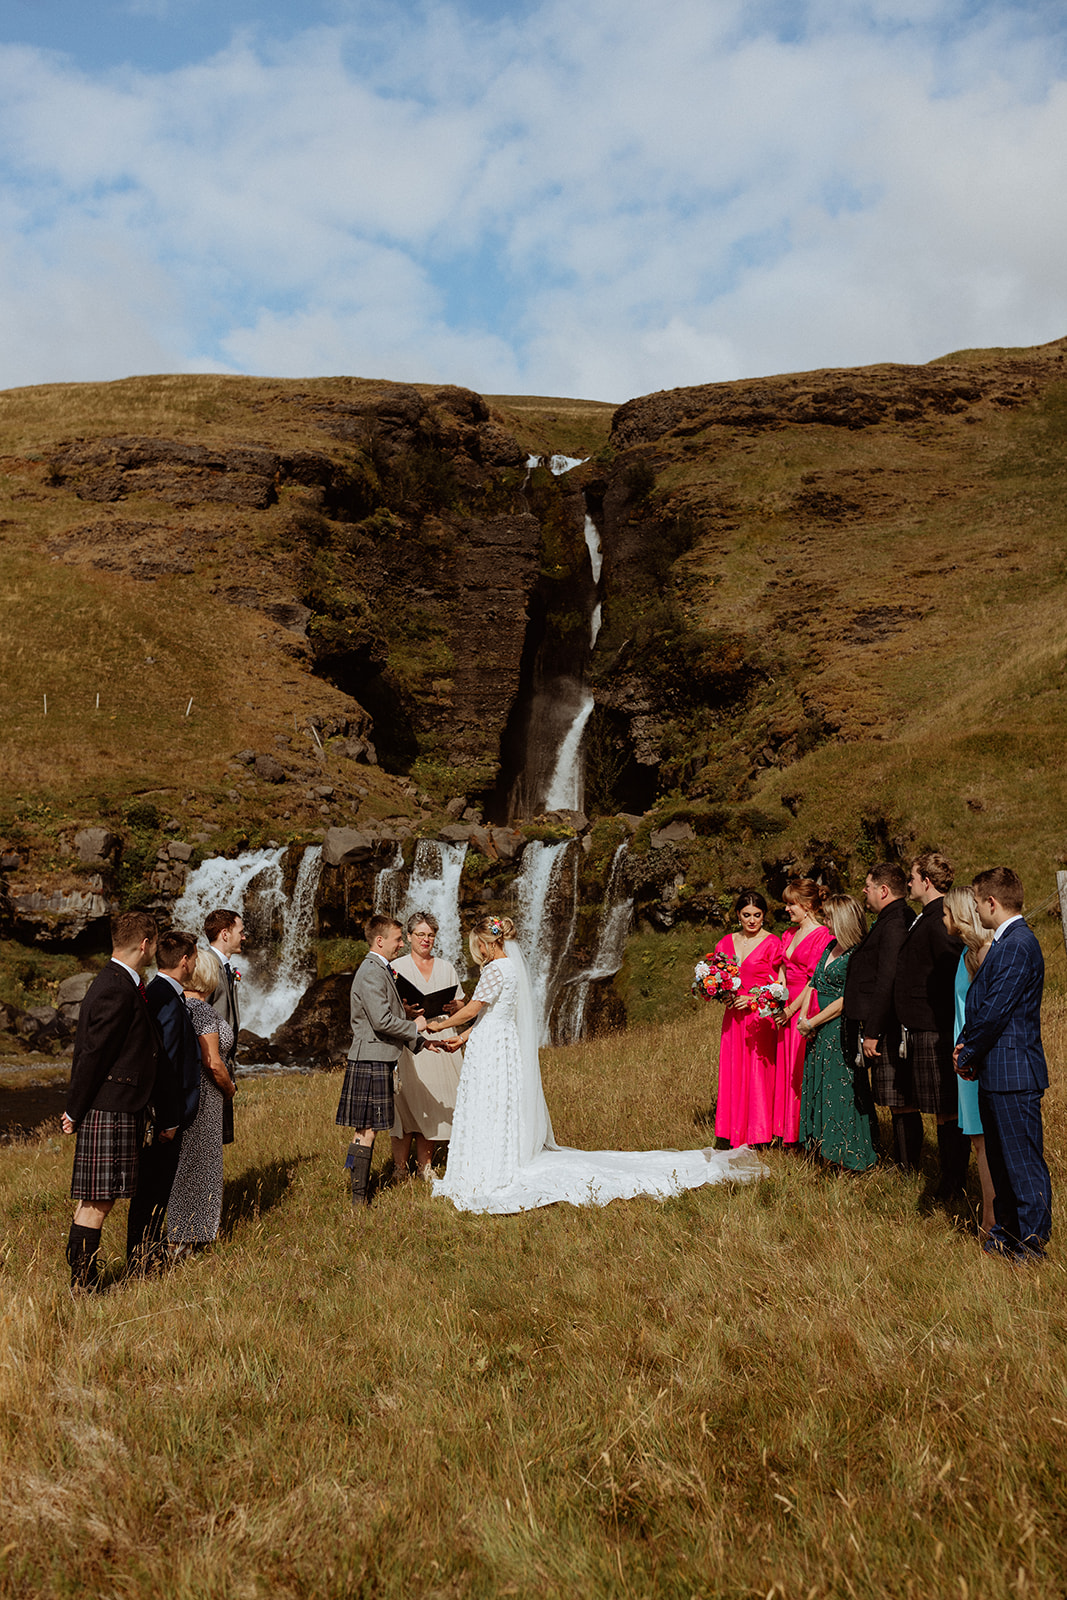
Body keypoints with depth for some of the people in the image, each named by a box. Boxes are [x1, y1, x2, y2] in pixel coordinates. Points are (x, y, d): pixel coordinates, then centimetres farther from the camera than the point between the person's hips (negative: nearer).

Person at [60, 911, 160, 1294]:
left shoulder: (122, 984, 14)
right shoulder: (117, 990, -18)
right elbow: (93, 1053, -17)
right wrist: (74, 1111, -11)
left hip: (117, 1108, 10)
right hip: (110, 1108, -10)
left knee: (95, 1199, 14)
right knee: (98, 1200, -4)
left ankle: (82, 1280, 21)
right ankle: (81, 1287, 2)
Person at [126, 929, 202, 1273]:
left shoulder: (156, 993, 10)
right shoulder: (168, 999, -21)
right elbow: (164, 1063, -23)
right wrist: (169, 1121, -20)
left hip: (162, 1112, 10)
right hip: (165, 1114, -10)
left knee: (155, 1185, 19)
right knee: (153, 1188, 1)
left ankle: (147, 1251, 30)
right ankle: (141, 1260, 11)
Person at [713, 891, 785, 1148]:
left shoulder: (772, 943, -4)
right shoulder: (726, 943, 12)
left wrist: (752, 999, -15)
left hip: (760, 1017, -5)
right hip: (733, 1018, 5)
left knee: (759, 1074, -5)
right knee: (733, 1073, 5)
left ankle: (759, 1137, 4)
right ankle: (736, 1136, 12)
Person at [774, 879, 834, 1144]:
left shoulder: (822, 936, -11)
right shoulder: (790, 934, 15)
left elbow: (815, 981, -14)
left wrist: (791, 1009, -13)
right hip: (788, 1009, 8)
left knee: (802, 1070, -4)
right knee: (785, 1068, 9)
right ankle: (787, 1133, 17)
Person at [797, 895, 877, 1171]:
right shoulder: (831, 945, 10)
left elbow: (846, 1000, -19)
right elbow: (813, 982, 14)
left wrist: (811, 1023, -13)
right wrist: (803, 1016, 1)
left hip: (841, 1031, -9)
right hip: (819, 1033, 9)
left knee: (841, 1090, -2)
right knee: (820, 1086, 13)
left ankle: (851, 1158, 10)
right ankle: (826, 1147, 24)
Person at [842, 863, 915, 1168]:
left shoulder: (894, 925, -17)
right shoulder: (893, 920, 16)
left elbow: (887, 983, -22)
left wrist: (872, 1033, -21)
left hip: (890, 1029, -10)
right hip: (887, 1028, 10)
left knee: (902, 1105, -3)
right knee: (900, 1105, 13)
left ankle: (908, 1171, 4)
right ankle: (905, 1166, 20)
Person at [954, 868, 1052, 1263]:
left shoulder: (1018, 946, -19)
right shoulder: (1005, 942, 14)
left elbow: (995, 1011, -21)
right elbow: (982, 1003, 17)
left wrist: (967, 1057, -10)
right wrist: (966, 1044, 4)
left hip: (1013, 1074, -10)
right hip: (995, 1071, 10)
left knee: (1024, 1161, -1)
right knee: (1000, 1157, 18)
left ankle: (1032, 1244, 7)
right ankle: (1007, 1232, 28)